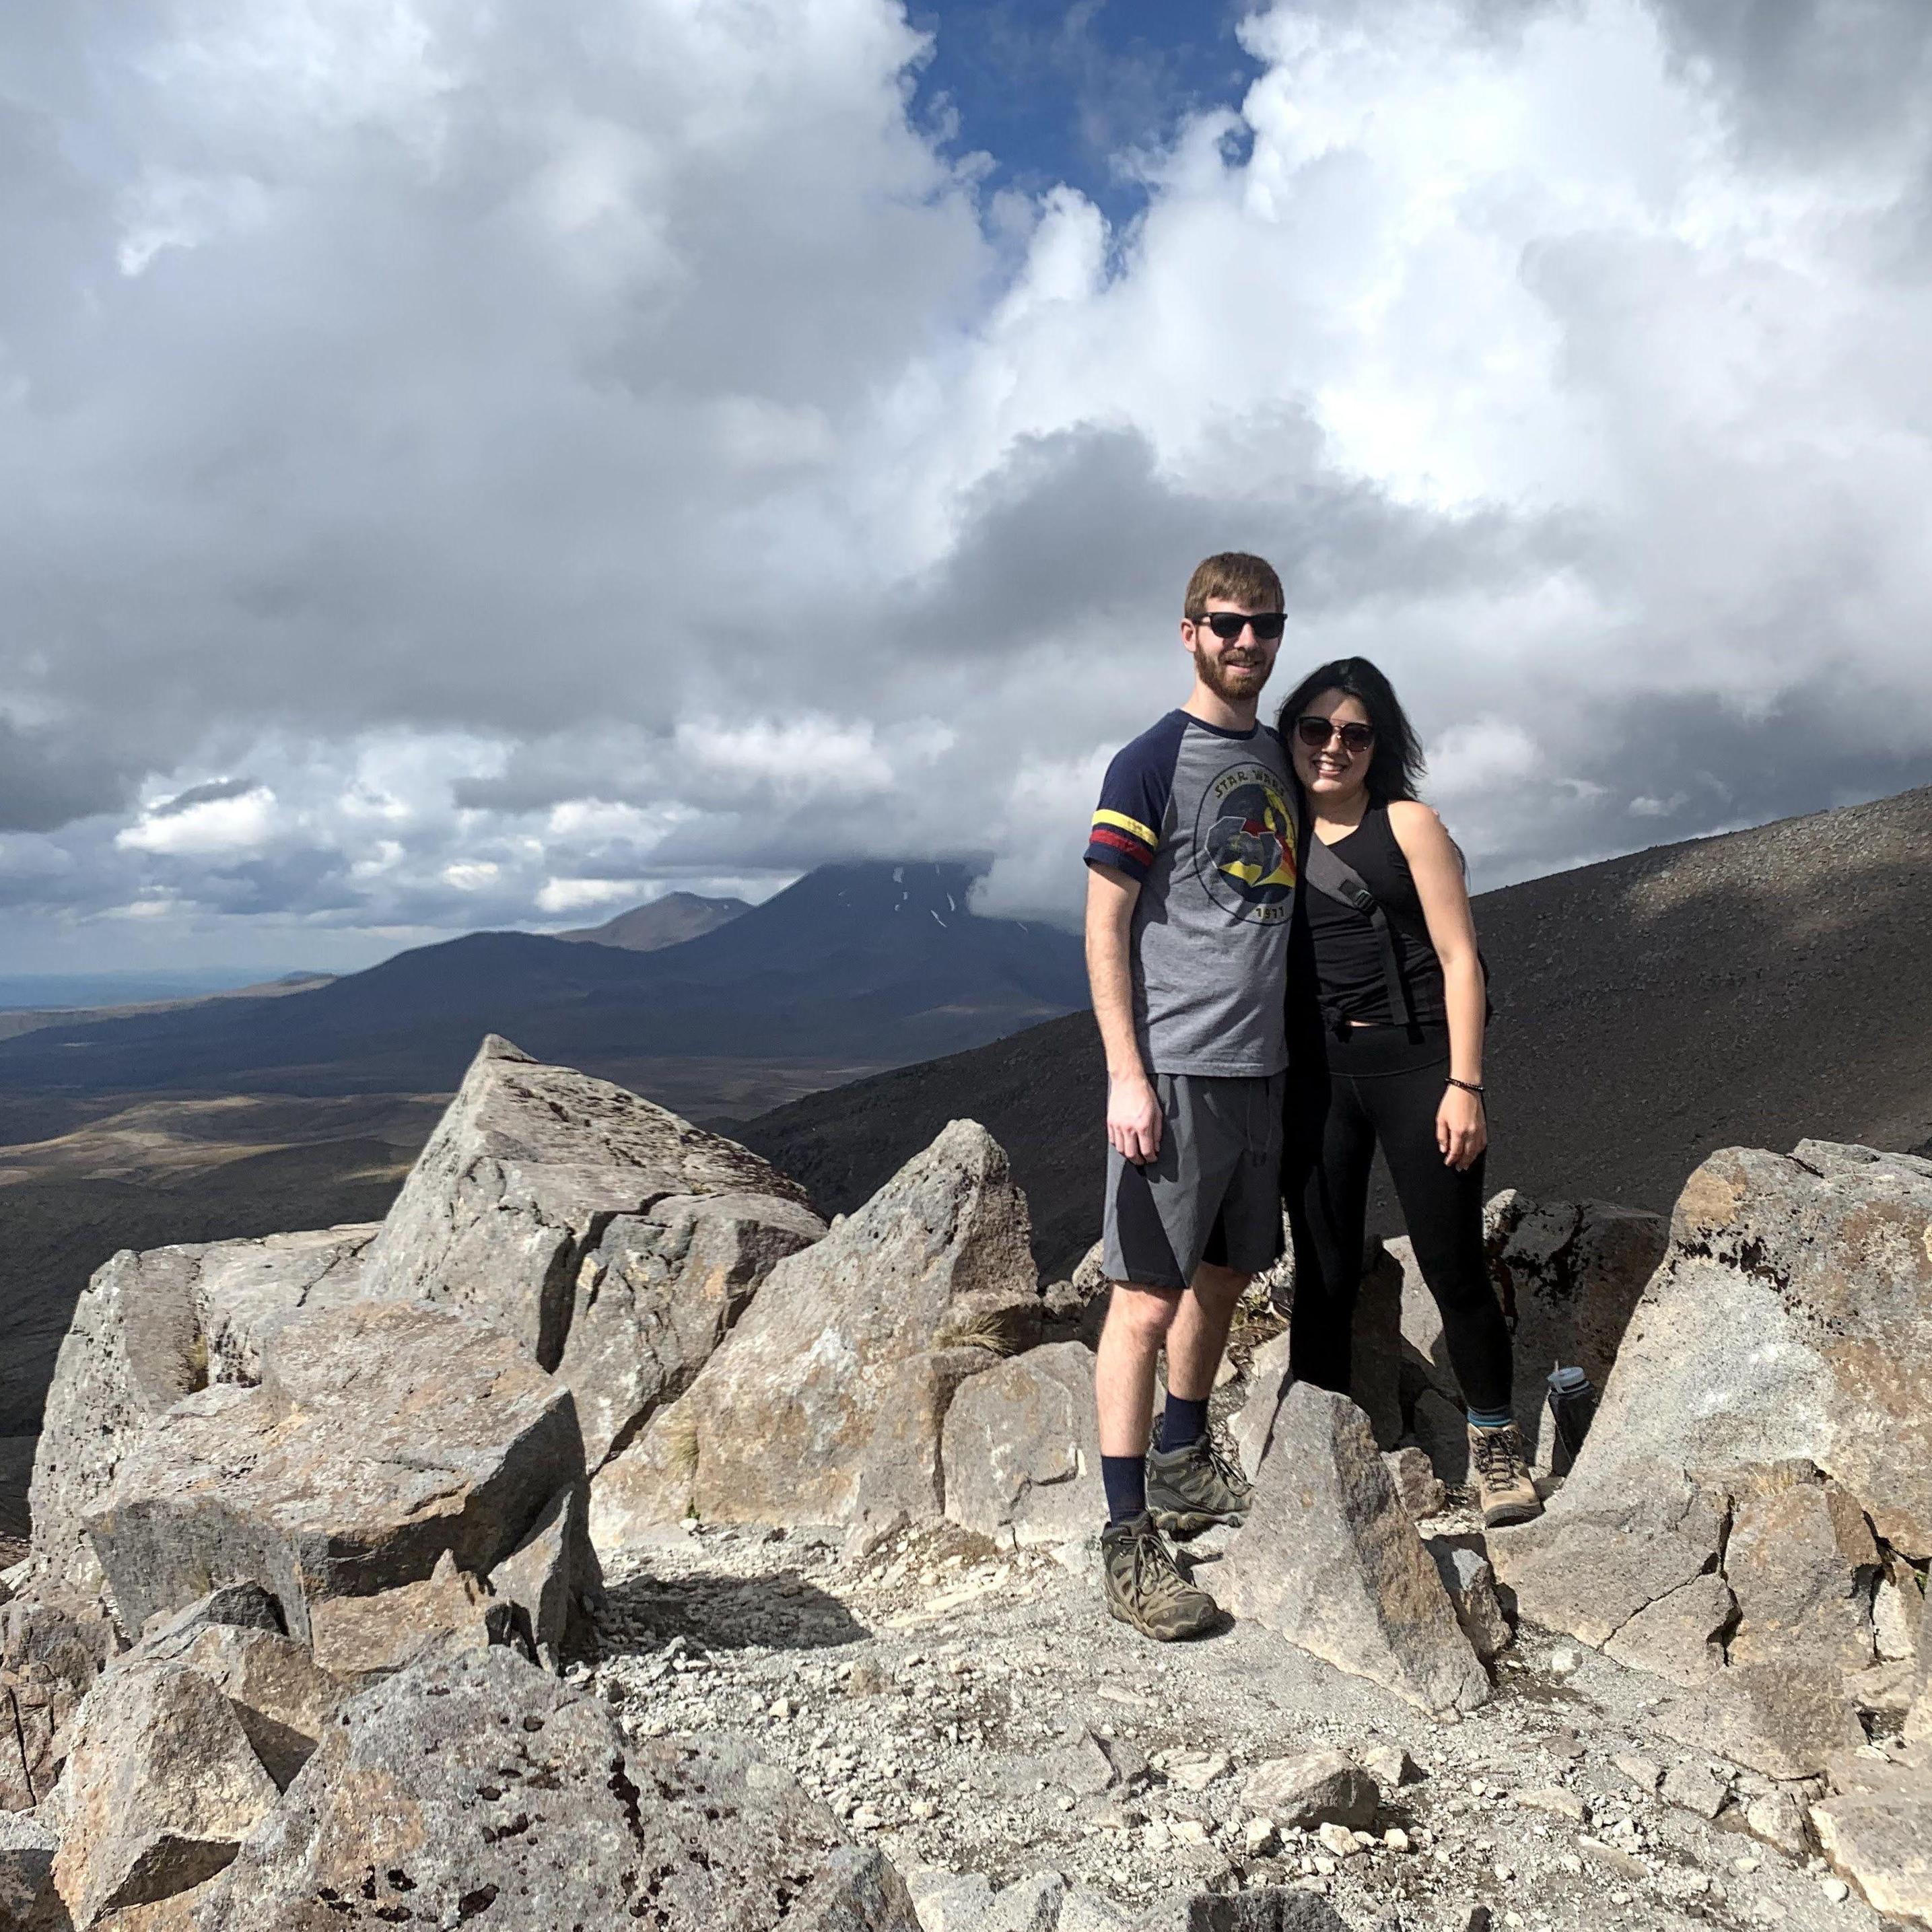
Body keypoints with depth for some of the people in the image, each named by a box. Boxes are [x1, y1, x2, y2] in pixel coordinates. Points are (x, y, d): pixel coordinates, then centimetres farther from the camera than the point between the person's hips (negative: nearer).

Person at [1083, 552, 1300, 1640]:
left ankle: (1185, 1464, 35)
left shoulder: (1282, 758, 14)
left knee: (1225, 1278, 17)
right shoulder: (1154, 764, -7)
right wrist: (1126, 1075, -16)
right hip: (1175, 1071, -7)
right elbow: (1106, 927, -10)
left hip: (1262, 1065, 7)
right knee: (1148, 1297, -4)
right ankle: (1128, 1536, 4)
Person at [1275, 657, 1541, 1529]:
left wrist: (1464, 1084, -10)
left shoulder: (1407, 824, 2)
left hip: (1413, 1060, -2)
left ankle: (1496, 1450, 20)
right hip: (1316, 1071, 3)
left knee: (1453, 1266, 2)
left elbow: (1459, 960, -2)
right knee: (1323, 1275, 6)